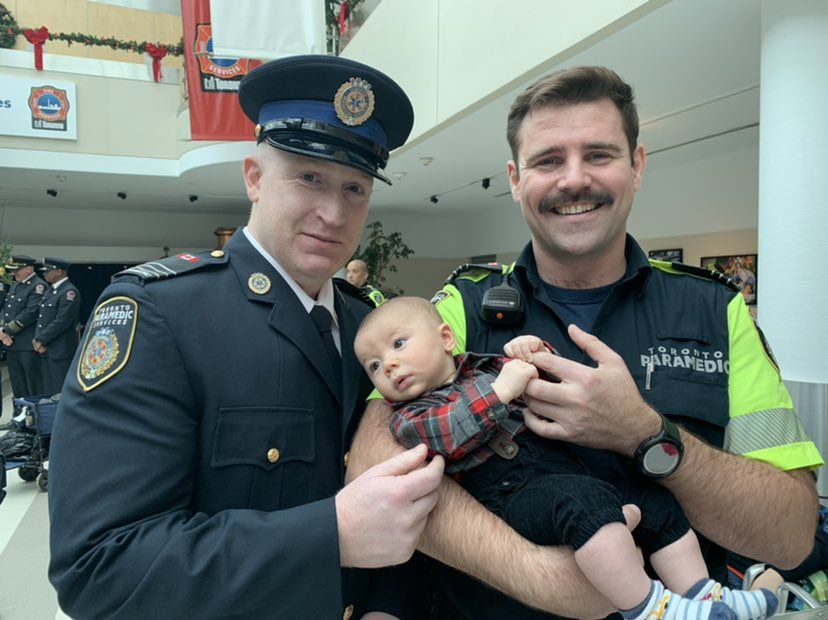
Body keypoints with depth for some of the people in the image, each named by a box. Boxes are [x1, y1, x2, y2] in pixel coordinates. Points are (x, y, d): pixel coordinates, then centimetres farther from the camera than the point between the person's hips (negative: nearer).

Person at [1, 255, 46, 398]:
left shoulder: (38, 286, -12)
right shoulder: (15, 285, 15)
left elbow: (30, 314, -19)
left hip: (29, 345, -8)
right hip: (12, 344, 8)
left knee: (34, 390, -1)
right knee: (18, 389, 15)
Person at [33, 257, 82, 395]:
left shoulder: (69, 292, -14)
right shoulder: (50, 290, 15)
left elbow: (62, 321, -19)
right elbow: (41, 317, 17)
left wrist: (41, 340, -13)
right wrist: (37, 338, 3)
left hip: (60, 351, -9)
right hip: (45, 349, 9)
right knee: (48, 391, 14)